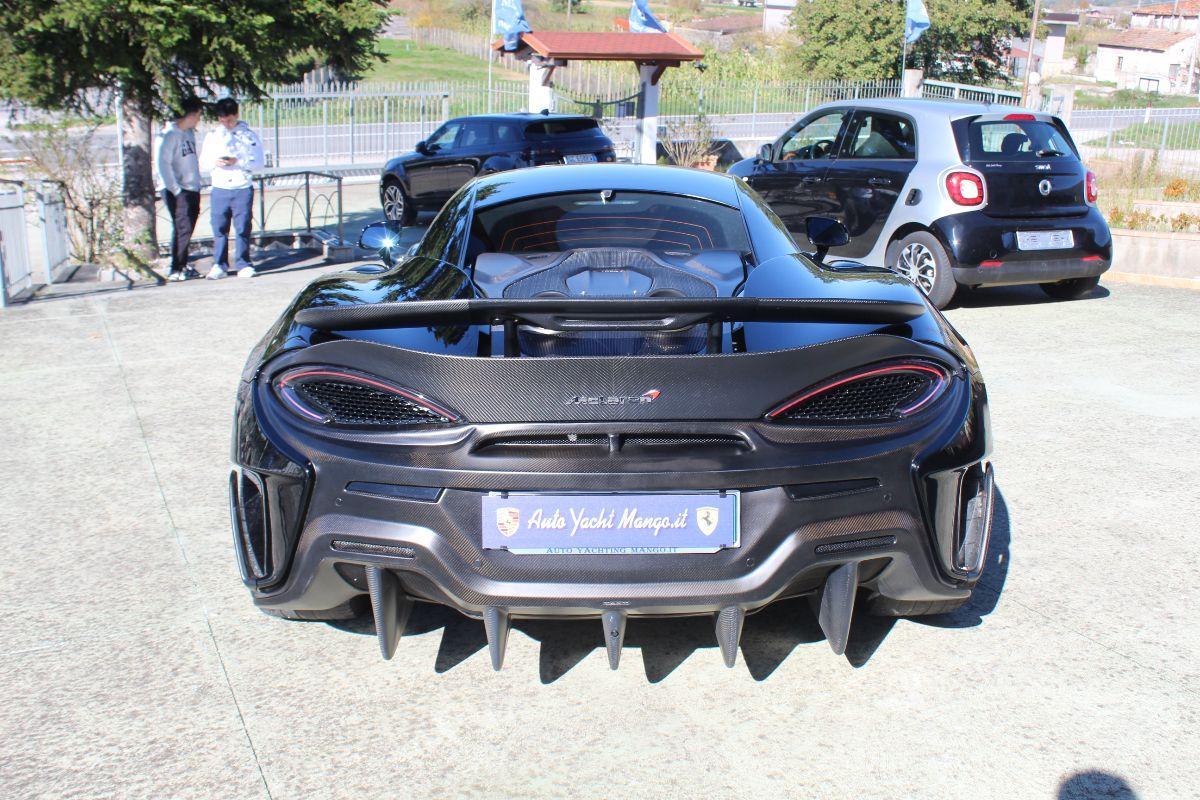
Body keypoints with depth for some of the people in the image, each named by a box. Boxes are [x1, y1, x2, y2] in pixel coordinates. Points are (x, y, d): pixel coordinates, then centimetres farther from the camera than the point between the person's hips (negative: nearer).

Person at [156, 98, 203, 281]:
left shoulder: (190, 132, 13)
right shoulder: (169, 135, -11)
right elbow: (163, 165, -14)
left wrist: (197, 185, 11)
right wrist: (176, 189, -16)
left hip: (192, 189, 8)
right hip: (177, 191, -8)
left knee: (187, 229, 10)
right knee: (182, 228, -10)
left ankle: (182, 266, 17)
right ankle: (175, 270, -5)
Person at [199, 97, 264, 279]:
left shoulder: (249, 135, 4)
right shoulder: (212, 136, 12)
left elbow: (258, 162, -1)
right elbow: (203, 163, 12)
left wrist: (238, 162, -16)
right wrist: (215, 163, -10)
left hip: (243, 189, -2)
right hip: (219, 190, 2)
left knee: (243, 228, -1)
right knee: (219, 228, 2)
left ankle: (243, 264, 7)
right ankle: (219, 265, 9)